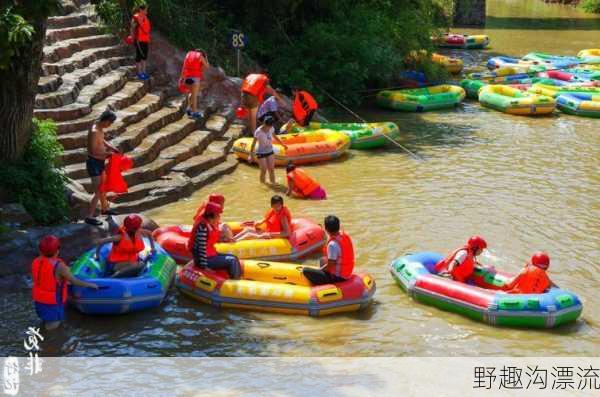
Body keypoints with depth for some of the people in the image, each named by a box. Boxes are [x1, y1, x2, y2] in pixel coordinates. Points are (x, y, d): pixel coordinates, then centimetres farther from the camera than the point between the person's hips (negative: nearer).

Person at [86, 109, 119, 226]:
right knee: (98, 192, -8)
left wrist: (111, 147, 7)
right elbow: (93, 152, -28)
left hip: (100, 162, 10)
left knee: (103, 187, 26)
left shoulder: (100, 129, 2)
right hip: (94, 163, -10)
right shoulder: (94, 132, -27)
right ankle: (90, 217, -2)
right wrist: (107, 153, -19)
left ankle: (104, 209, 45)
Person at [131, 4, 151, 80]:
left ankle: (143, 72, 22)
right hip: (139, 41, -8)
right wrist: (134, 39, -16)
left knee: (145, 56, 13)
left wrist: (148, 40, 16)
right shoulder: (136, 18, -13)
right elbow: (132, 30, -12)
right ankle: (139, 73, 5)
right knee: (139, 56, -1)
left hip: (145, 40, 8)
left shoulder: (145, 18, 11)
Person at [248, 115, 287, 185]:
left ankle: (273, 184, 22)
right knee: (264, 171, 0)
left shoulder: (271, 129, -10)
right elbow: (253, 144, -18)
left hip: (270, 151, 5)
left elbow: (275, 137, 10)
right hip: (261, 153, -5)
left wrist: (283, 144, 20)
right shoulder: (258, 132, -25)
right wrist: (251, 155, -15)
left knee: (272, 170, 8)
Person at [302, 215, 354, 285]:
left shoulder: (332, 244, -27)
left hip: (337, 277, -9)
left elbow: (330, 265, -23)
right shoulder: (345, 236, -1)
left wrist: (319, 270, -4)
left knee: (305, 270, -11)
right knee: (323, 260, 33)